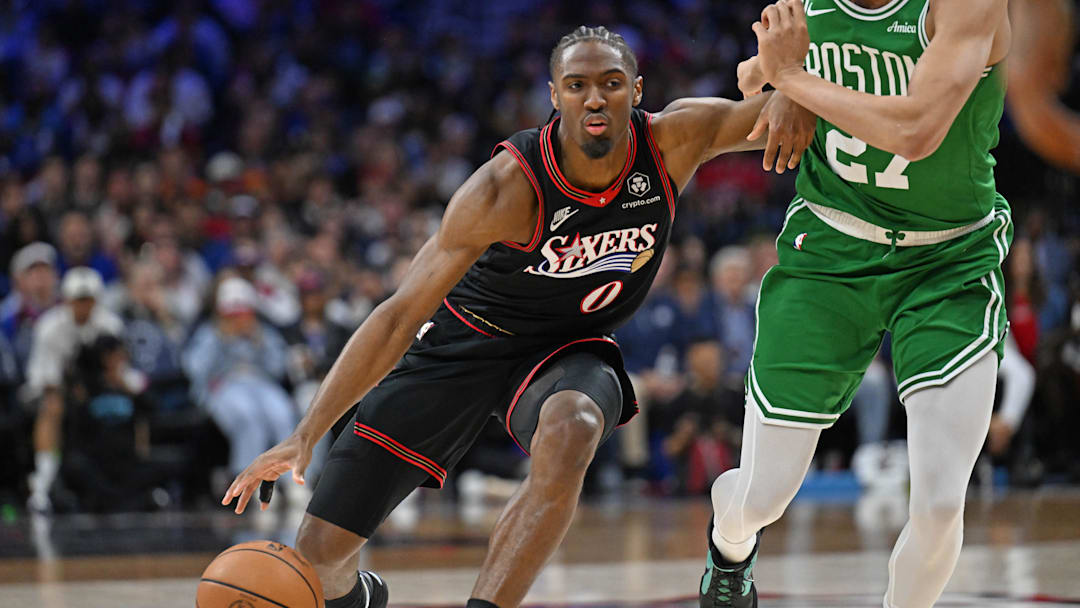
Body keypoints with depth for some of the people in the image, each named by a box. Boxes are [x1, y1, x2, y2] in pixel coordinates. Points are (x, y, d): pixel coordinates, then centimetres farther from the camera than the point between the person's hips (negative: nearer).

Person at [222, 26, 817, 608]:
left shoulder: (673, 142, -19)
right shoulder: (506, 189, -30)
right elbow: (400, 316, -29)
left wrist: (785, 100, -37)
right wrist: (306, 435, -34)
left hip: (566, 349, 2)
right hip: (464, 337, -1)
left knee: (569, 433, -39)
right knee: (320, 550, -2)